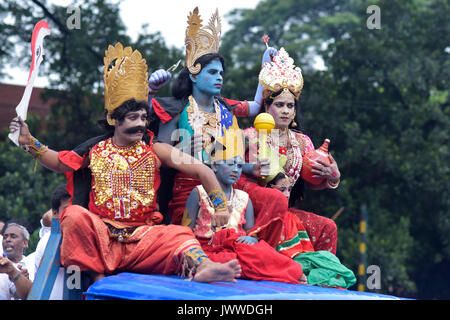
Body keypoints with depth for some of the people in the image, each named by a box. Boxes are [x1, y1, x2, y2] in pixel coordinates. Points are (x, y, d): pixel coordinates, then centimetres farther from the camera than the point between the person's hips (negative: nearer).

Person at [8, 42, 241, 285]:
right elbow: (58, 162, 25)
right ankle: (97, 277, -26)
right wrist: (28, 141, 13)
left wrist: (220, 207, -7)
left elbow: (202, 171, 2)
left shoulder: (155, 151, 6)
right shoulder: (96, 150, 10)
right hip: (101, 234, 1)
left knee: (178, 235, -28)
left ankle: (202, 267, -60)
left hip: (142, 235, 0)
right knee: (75, 215, -29)